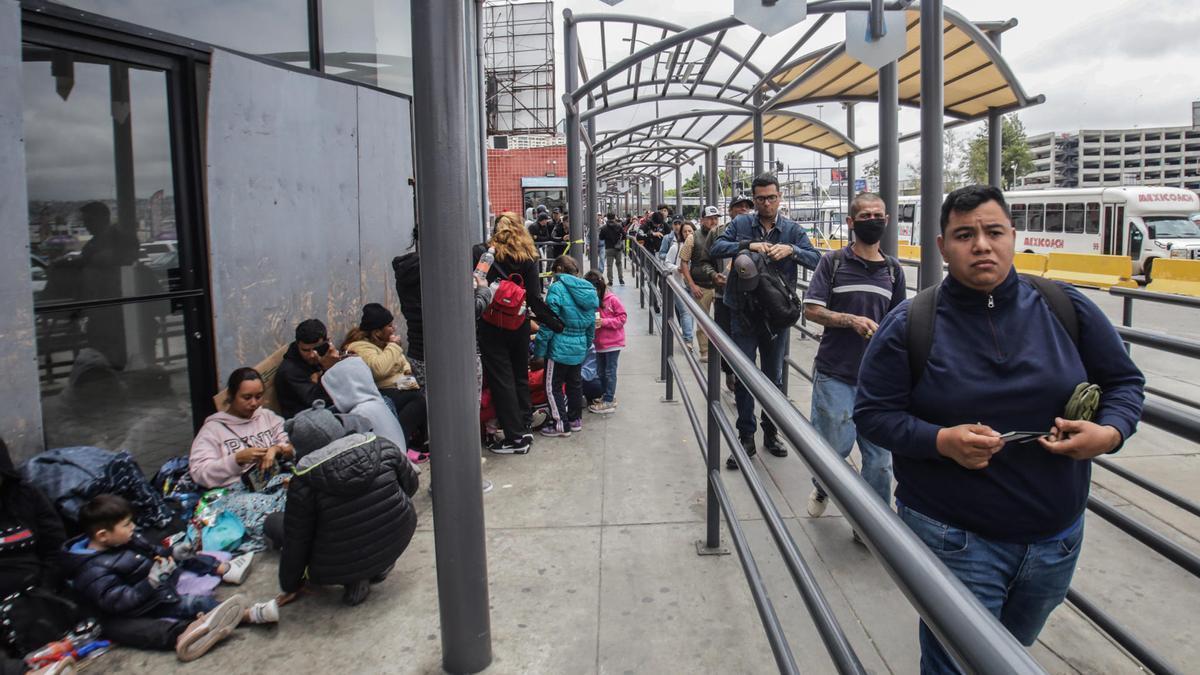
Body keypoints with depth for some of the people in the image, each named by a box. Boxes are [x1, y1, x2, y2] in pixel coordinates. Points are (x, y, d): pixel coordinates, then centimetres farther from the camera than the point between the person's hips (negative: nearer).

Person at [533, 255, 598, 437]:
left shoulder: (557, 288, -15)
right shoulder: (588, 290, 7)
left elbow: (548, 324, -16)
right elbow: (591, 323, 13)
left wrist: (539, 350, -10)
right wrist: (587, 344, 23)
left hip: (560, 347, -7)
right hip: (580, 347, 7)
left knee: (553, 385, 4)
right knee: (575, 383, 19)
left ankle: (561, 424, 7)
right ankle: (575, 419, 29)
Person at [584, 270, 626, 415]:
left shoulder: (612, 300, -15)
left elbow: (622, 318, -13)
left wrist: (604, 322, -22)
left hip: (613, 342, -7)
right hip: (600, 342, 7)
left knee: (610, 371, -1)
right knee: (600, 371, 16)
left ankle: (608, 402, 4)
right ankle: (607, 396, 31)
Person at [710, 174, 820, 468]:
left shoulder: (792, 229, 2)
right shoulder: (741, 224, 1)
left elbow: (816, 259, -5)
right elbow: (716, 248, -10)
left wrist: (791, 250, -24)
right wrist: (748, 244, -23)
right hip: (743, 314, -1)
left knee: (774, 377, 12)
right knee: (744, 377, 2)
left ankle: (771, 433, 28)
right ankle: (746, 437, 13)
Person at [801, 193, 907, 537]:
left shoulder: (893, 270, 9)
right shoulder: (833, 262, -1)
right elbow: (811, 309, -6)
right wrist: (852, 321, -19)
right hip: (835, 374, -3)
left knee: (879, 455, 4)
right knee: (834, 445, 3)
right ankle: (822, 488, 37)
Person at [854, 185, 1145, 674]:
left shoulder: (1065, 307, -3)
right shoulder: (909, 324, -10)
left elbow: (1124, 381, 7)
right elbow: (872, 413, -8)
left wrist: (1110, 432, -14)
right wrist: (942, 441, -24)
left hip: (1056, 538, 4)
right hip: (955, 540, -4)